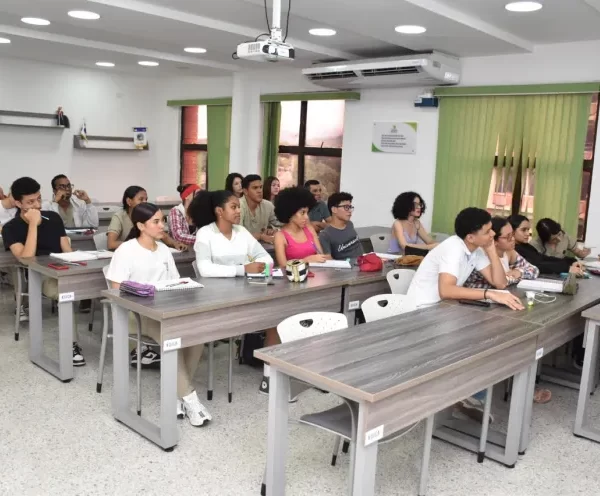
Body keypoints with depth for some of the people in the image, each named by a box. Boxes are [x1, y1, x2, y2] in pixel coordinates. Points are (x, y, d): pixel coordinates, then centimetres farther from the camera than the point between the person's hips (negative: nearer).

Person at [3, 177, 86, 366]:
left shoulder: (54, 217, 12)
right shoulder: (11, 228, 0)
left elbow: (67, 251, 10)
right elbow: (26, 257, -16)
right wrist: (33, 224, -16)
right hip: (38, 277, -4)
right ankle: (72, 344, -26)